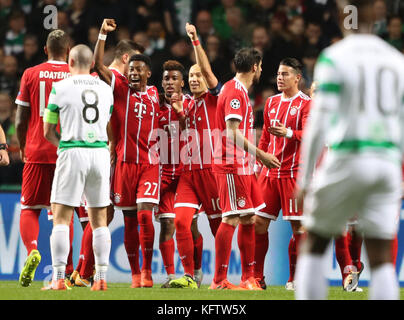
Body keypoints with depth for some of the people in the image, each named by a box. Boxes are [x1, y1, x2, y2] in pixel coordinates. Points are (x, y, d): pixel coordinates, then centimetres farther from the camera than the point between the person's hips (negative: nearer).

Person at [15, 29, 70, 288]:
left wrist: (23, 149, 17)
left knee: (30, 209, 7)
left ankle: (32, 249, -20)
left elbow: (20, 121, 2)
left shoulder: (31, 75, 1)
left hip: (37, 152, -1)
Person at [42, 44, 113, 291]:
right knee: (99, 219, 8)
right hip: (101, 153, 4)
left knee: (61, 218, -1)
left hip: (73, 153, -4)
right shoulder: (106, 89, 11)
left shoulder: (61, 87, -2)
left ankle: (59, 278, -8)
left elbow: (48, 132, 4)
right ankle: (101, 277, 5)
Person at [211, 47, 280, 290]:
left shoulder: (241, 92, 19)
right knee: (231, 219, -11)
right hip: (233, 167, -11)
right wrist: (260, 154, -21)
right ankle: (219, 280, -10)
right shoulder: (235, 92, -13)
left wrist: (257, 156, 24)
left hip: (244, 167, 11)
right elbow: (232, 133, -21)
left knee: (249, 219, 12)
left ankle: (248, 277, 16)